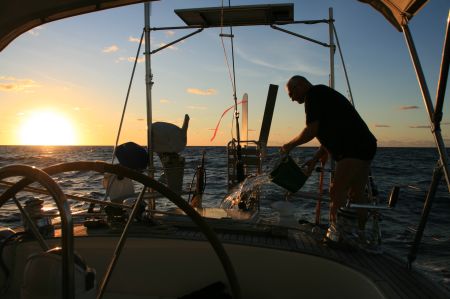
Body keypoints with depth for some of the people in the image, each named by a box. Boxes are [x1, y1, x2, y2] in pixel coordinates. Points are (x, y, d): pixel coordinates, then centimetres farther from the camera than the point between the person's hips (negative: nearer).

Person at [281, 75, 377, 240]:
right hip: (363, 148, 10)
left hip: (354, 150, -10)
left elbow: (311, 131, -15)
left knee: (337, 192, -11)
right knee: (356, 194, 14)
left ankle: (334, 234, -8)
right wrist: (315, 159, 17)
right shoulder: (323, 95, 23)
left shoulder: (314, 94, -8)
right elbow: (329, 135, 22)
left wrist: (289, 145, -1)